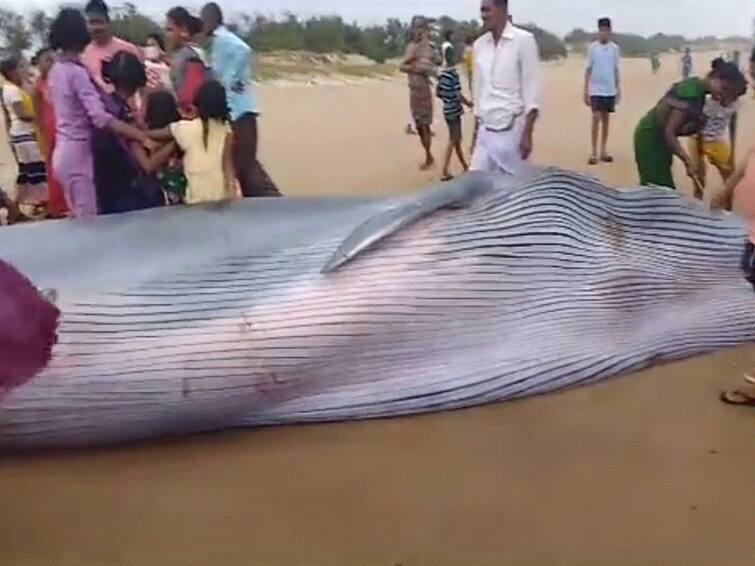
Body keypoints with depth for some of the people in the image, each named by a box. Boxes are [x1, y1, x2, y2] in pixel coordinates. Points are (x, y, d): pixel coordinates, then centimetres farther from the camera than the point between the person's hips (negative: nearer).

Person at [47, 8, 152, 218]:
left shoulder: (57, 70, 9)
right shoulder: (77, 73, -17)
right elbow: (100, 118, -27)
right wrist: (141, 136, -30)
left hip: (64, 151, 9)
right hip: (78, 153, -9)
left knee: (78, 219, 15)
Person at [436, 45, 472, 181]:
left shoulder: (442, 73, 7)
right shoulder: (454, 73, -17)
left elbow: (438, 93, 12)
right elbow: (458, 95, -19)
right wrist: (468, 103, -4)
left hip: (447, 110, 8)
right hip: (454, 110, -8)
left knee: (457, 139, 17)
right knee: (453, 140, -2)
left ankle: (465, 166, 29)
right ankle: (444, 171, -6)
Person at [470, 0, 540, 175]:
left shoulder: (523, 40, -6)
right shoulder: (479, 45, 9)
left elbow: (531, 91, -8)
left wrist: (527, 134, -12)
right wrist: (478, 125, 15)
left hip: (512, 130, -5)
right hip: (485, 131, 5)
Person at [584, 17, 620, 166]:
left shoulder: (615, 48, 5)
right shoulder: (593, 47, -2)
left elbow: (616, 70, 10)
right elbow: (588, 70, 0)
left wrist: (618, 89, 8)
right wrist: (586, 90, -4)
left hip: (610, 90, 3)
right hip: (596, 89, -3)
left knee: (606, 119, 8)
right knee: (596, 118, -9)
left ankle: (603, 150, 15)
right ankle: (594, 152, -5)